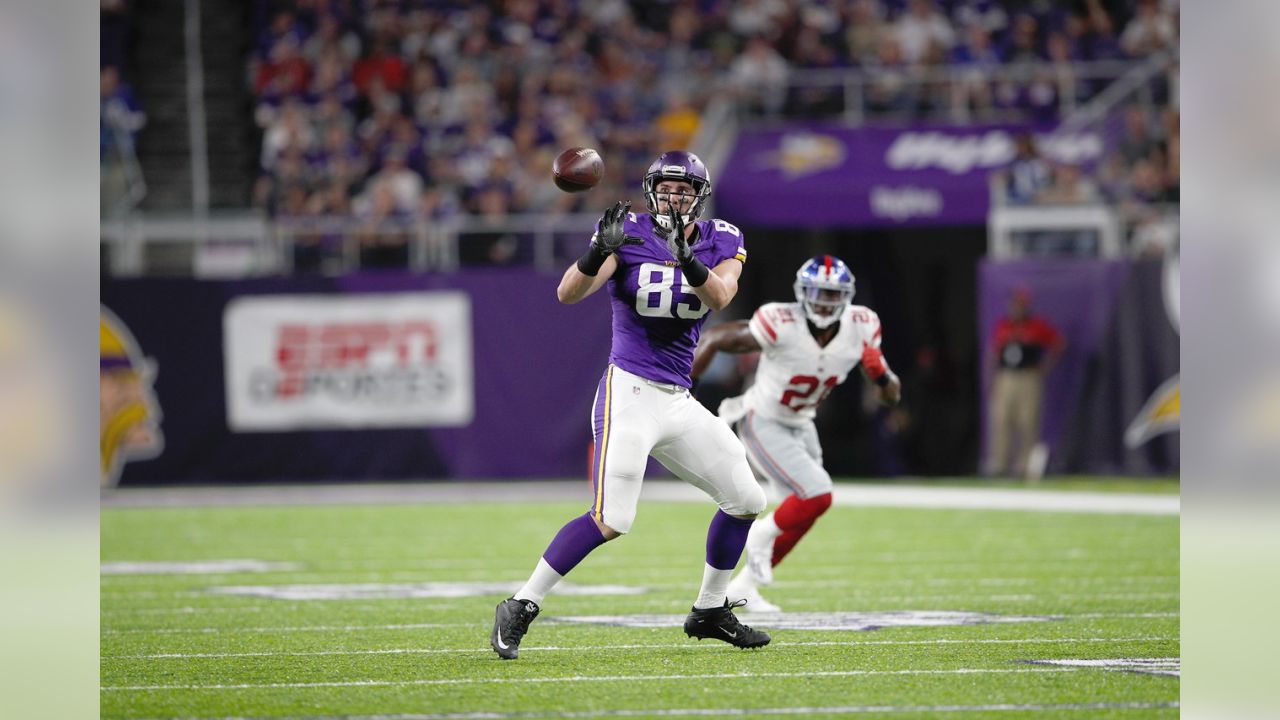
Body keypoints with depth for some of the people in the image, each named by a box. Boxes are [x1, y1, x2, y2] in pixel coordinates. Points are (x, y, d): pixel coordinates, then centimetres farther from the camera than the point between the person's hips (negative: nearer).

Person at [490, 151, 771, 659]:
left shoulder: (720, 243, 4)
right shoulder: (629, 234, -7)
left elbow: (720, 298, -18)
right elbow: (568, 294, -19)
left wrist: (687, 259, -37)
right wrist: (598, 253, -38)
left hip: (679, 402, 6)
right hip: (630, 393, -6)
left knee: (745, 501, 10)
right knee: (611, 520, -19)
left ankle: (708, 612, 26)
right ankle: (521, 607, -11)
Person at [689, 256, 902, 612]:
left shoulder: (861, 328, -15)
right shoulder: (781, 325, -30)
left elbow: (892, 395, -6)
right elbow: (713, 339, -19)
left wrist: (882, 376, -30)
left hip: (800, 426, 7)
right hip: (763, 423, -7)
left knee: (803, 515, 14)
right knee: (817, 496, -20)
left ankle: (743, 586, 31)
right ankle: (762, 535, 9)